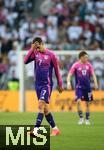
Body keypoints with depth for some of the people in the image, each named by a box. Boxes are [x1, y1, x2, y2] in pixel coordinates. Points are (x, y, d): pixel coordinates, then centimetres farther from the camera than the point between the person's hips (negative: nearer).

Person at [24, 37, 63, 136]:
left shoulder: (51, 55, -7)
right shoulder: (35, 53, 5)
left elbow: (57, 70, 0)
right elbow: (25, 61, -8)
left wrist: (60, 84, 5)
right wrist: (32, 49, -15)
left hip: (47, 84, -6)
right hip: (38, 84, 6)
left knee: (41, 105, -19)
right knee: (45, 108, 9)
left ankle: (36, 130, -26)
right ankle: (55, 129, 20)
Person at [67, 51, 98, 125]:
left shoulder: (88, 65, 5)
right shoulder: (76, 65, -4)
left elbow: (93, 74, 5)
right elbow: (70, 75, -6)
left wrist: (95, 83, -8)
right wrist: (68, 82, -21)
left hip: (87, 87, 3)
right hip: (79, 87, -3)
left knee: (88, 103, 6)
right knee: (78, 101, -17)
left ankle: (87, 119, 18)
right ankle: (81, 118, -4)